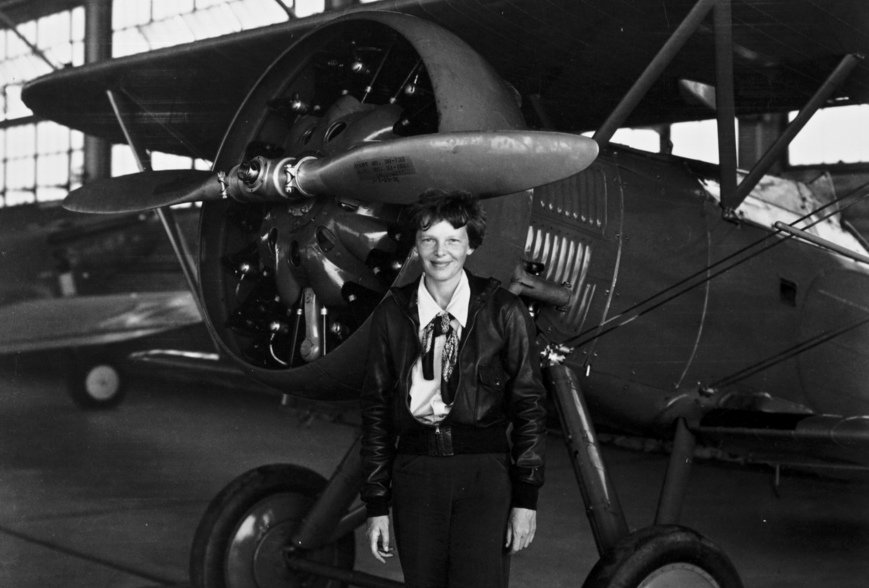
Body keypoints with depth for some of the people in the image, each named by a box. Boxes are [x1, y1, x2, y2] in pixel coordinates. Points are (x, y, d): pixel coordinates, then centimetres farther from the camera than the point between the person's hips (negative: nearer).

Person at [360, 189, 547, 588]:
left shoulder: (504, 312, 1)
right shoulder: (392, 314, 6)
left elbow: (528, 405, 2)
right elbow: (376, 407, 9)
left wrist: (525, 497, -2)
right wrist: (377, 504, 6)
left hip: (484, 470, -2)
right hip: (415, 472, 2)